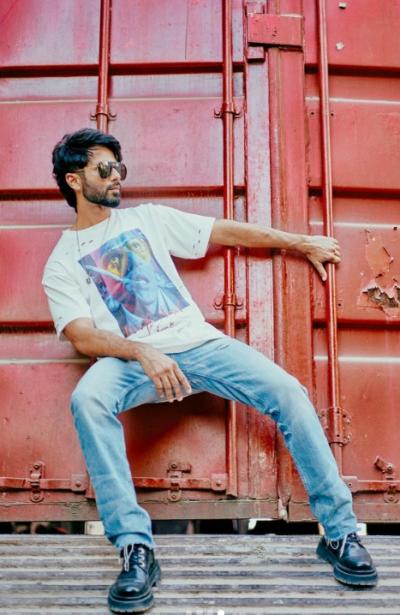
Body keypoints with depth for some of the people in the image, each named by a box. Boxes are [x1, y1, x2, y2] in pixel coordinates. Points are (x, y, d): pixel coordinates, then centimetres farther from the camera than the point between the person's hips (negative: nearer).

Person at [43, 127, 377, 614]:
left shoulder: (146, 218, 16)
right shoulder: (61, 266, 7)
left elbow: (225, 231, 17)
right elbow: (82, 337, -7)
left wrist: (302, 243, 20)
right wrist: (143, 354, -25)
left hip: (198, 342, 3)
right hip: (133, 359, -2)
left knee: (286, 391, -18)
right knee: (87, 399, -35)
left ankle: (339, 531, -8)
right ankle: (135, 548, -29)